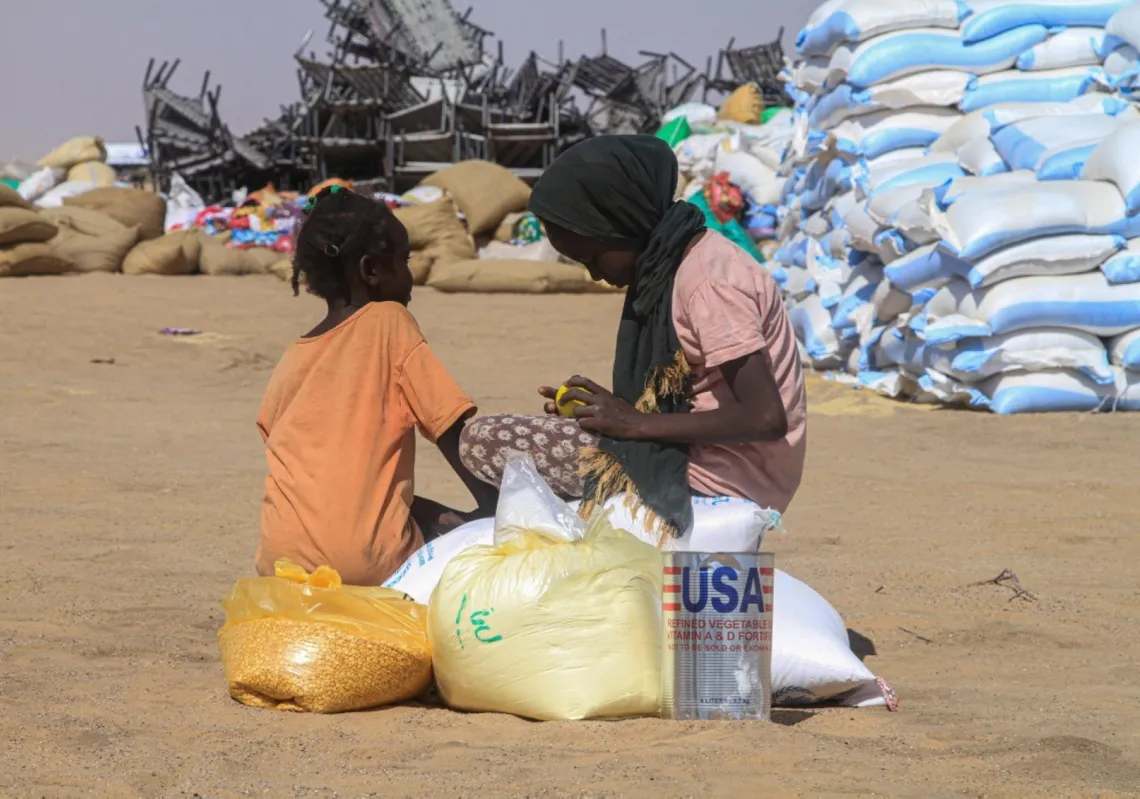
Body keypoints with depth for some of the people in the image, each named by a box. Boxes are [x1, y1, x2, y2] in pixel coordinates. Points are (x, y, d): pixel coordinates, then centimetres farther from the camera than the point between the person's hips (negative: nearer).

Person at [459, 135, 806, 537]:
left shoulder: (708, 281, -18)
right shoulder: (671, 266, 11)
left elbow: (766, 417, -24)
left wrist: (638, 423, -18)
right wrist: (618, 410, -1)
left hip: (714, 485, -10)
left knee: (483, 442, -14)